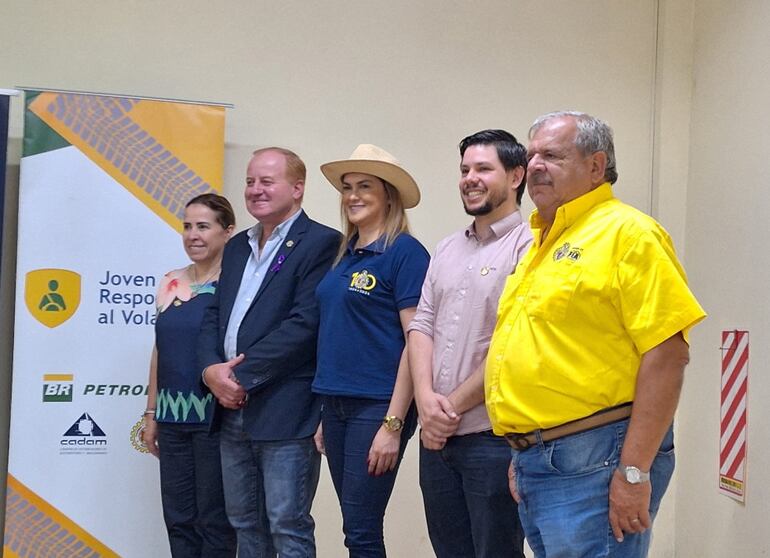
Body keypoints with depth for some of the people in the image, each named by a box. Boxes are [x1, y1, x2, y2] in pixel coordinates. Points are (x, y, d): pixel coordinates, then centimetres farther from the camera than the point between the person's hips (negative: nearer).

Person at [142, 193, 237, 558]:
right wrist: (151, 413, 14)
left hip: (215, 417, -6)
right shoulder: (170, 283, 11)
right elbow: (160, 351, 14)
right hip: (173, 417, 6)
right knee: (178, 517, 10)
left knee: (214, 518, 3)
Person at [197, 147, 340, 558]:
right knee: (245, 524, 15)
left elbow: (304, 324, -17)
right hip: (233, 410, 8)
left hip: (285, 412, -8)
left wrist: (242, 375, -16)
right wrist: (212, 370, -5)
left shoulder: (320, 243, -8)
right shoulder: (237, 247, 17)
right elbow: (214, 315, 14)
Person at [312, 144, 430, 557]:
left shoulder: (405, 252, -10)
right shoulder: (344, 254, 12)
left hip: (377, 406, -7)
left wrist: (394, 424, -17)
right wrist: (325, 415, 13)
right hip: (337, 403, 7)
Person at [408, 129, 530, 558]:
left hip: (493, 437, -7)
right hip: (437, 436, 7)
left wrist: (455, 404, -11)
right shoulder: (448, 251, 16)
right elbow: (422, 325, 10)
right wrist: (426, 397, -6)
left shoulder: (528, 247, -9)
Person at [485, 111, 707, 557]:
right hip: (536, 461, 9)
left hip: (592, 463, -8)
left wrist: (635, 470, -20)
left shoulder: (626, 232, -10)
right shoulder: (540, 244, 17)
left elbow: (668, 354, -17)